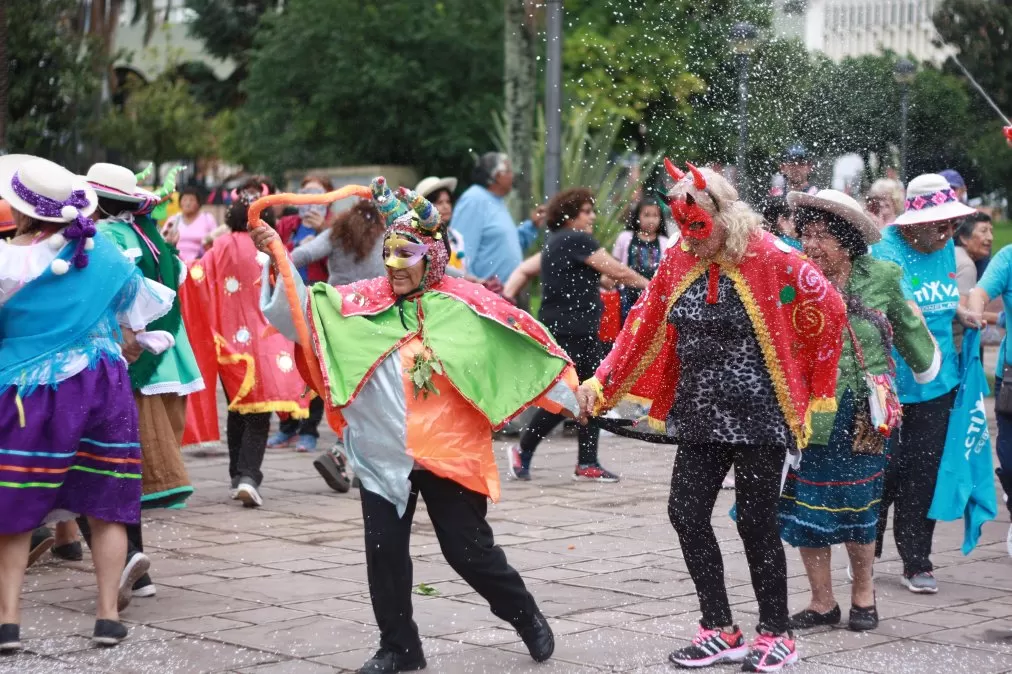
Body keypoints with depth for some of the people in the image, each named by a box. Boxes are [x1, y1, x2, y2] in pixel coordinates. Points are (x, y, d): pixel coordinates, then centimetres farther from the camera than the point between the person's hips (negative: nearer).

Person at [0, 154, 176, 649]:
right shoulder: (102, 251, -1)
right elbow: (136, 299, 14)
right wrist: (131, 338, 32)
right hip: (102, 386, 3)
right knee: (105, 505, 10)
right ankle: (109, 614, 11)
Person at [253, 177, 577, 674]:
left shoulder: (465, 302, -6)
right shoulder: (366, 301, -2)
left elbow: (526, 341, -1)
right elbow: (298, 311, -6)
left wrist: (573, 393, -1)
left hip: (449, 451, -2)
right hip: (383, 453, 2)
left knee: (469, 550, 4)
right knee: (384, 554, 5)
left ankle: (527, 618, 28)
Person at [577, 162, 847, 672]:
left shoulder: (770, 257, -12)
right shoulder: (679, 261, 5)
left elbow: (829, 310, -10)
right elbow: (644, 326, 9)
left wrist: (799, 377, -3)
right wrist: (601, 383, 3)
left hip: (759, 416, -6)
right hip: (701, 417, 6)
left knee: (756, 523, 0)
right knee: (686, 514, 1)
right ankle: (720, 630, 13)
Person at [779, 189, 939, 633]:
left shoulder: (880, 278, -1)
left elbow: (907, 325, 17)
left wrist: (924, 364, 31)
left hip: (862, 416, 0)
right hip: (807, 416, 0)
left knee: (857, 508, 10)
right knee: (805, 510, 3)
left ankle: (863, 596, 29)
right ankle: (822, 603, 19)